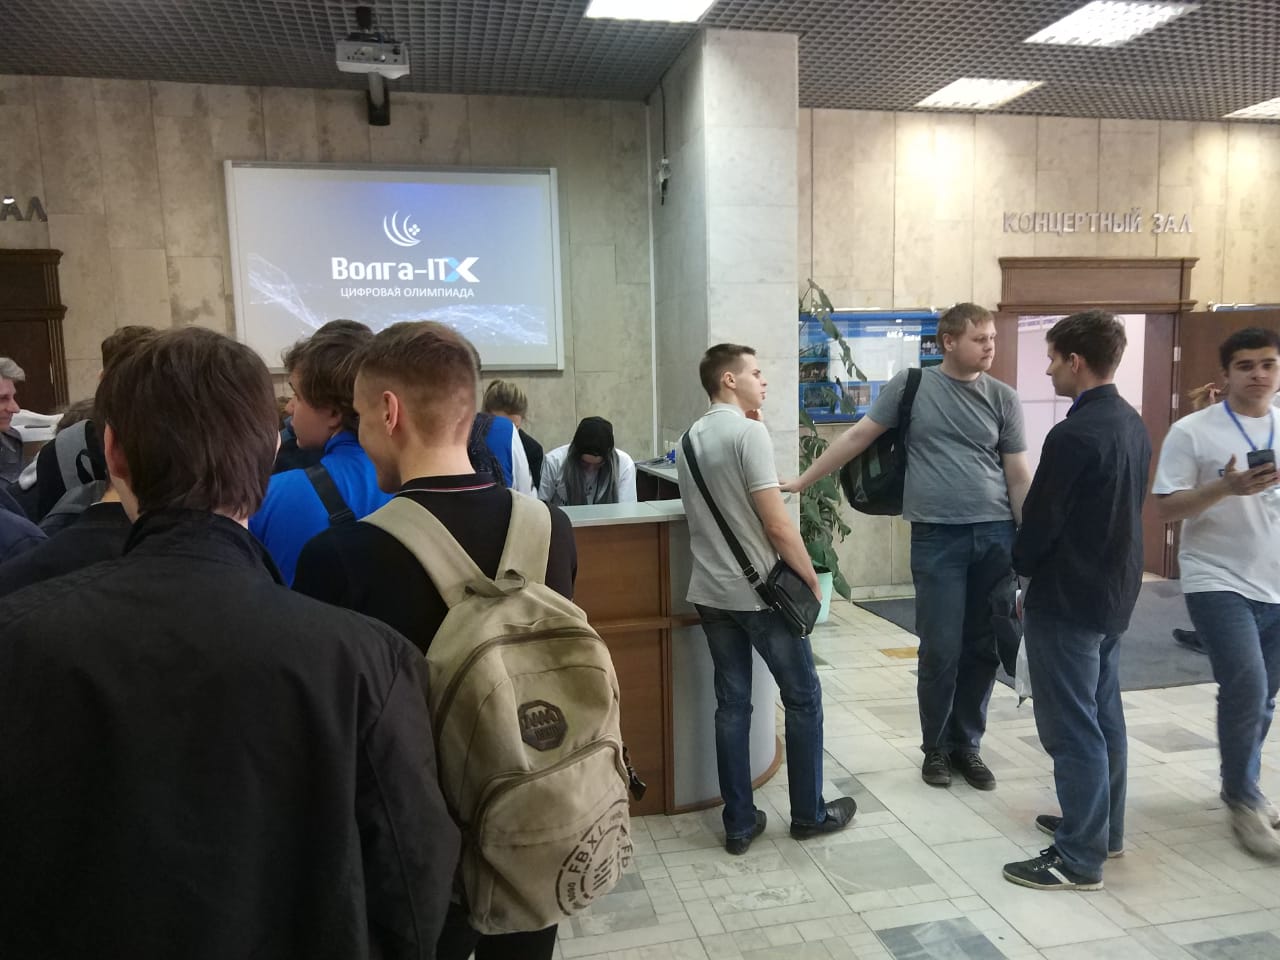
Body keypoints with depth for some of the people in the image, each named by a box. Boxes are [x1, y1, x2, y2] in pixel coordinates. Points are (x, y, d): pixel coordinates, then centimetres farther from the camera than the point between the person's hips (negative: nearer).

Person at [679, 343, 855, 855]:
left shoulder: (691, 438, 8)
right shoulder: (748, 433, -16)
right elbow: (777, 526, -19)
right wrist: (812, 579, -7)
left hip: (710, 593, 7)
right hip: (760, 592, -7)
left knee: (732, 704, 12)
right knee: (803, 698, 11)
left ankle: (739, 822, 19)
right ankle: (809, 813, 23)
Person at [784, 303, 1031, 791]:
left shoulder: (1003, 397, 7)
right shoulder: (911, 385, 1)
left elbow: (1018, 476, 8)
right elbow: (858, 436, 4)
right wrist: (802, 480, 3)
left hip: (995, 535, 3)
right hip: (937, 536, -2)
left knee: (982, 650, 9)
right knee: (941, 650, 1)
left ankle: (967, 745, 27)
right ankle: (936, 747, 21)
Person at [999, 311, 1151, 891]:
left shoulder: (1074, 435, -23)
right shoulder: (1132, 425, 7)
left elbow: (1040, 520, -18)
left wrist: (1022, 566, 3)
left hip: (1067, 600, -10)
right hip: (1114, 592, 10)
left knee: (1071, 727, 0)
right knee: (1102, 715, 19)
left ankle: (1079, 859, 10)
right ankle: (1103, 827, 33)